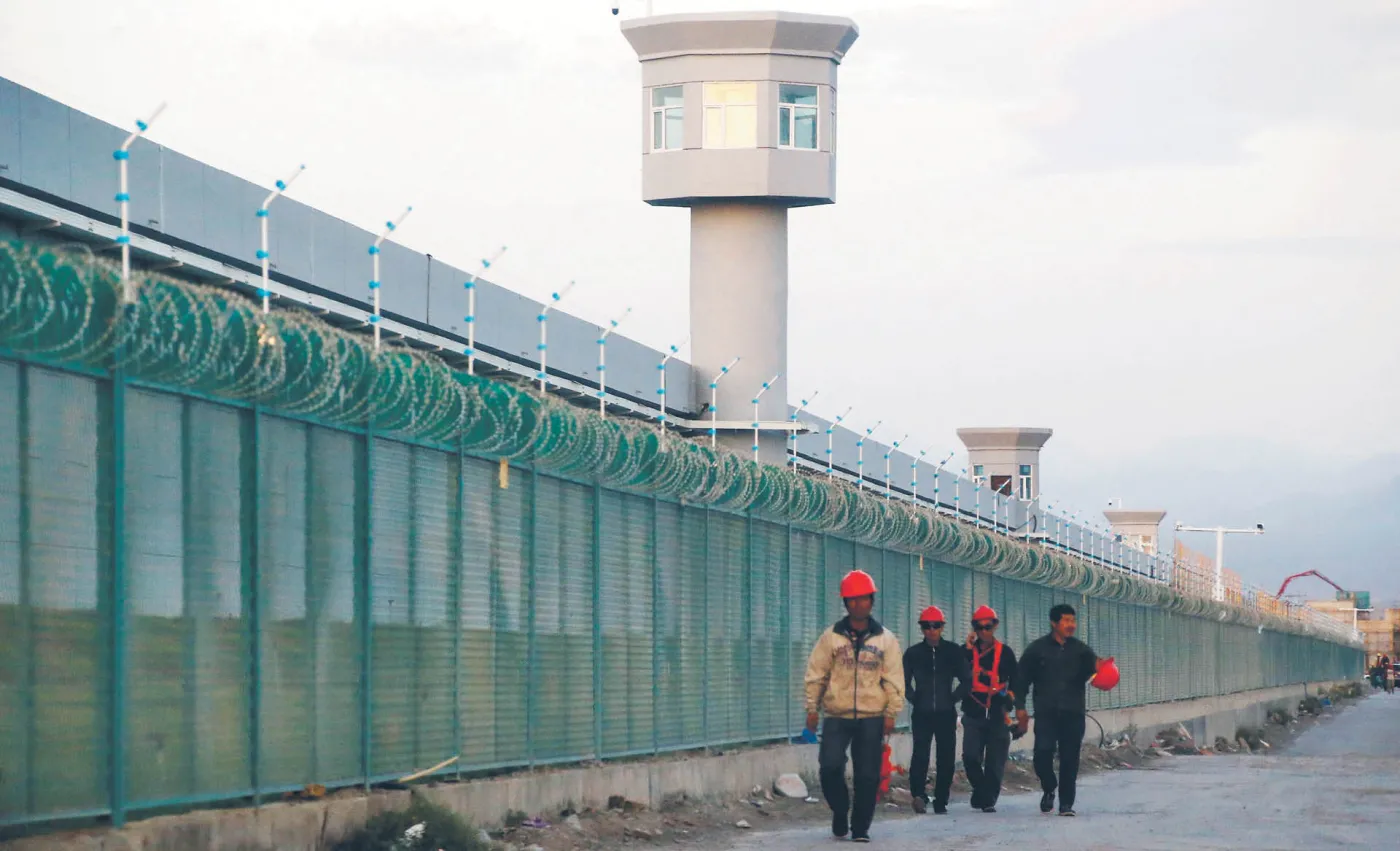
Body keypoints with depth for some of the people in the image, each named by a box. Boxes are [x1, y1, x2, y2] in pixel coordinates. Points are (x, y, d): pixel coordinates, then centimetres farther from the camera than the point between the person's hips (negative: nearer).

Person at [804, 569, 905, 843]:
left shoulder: (885, 640, 6)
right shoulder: (831, 637, 5)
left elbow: (894, 679, 5)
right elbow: (816, 674, 5)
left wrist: (891, 713, -2)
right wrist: (812, 708, 0)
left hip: (872, 717, 0)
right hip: (837, 716, 0)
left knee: (868, 776, 0)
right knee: (830, 767, -12)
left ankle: (860, 828, 11)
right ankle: (840, 811, 13)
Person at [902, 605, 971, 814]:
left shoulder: (953, 651, 6)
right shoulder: (913, 653, 7)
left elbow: (966, 680, 11)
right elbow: (904, 683, 14)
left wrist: (952, 699, 3)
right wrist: (915, 700, 3)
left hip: (946, 714, 1)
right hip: (922, 715, -1)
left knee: (946, 758, 1)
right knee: (920, 752, -18)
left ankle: (941, 802, 7)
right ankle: (918, 794, -21)